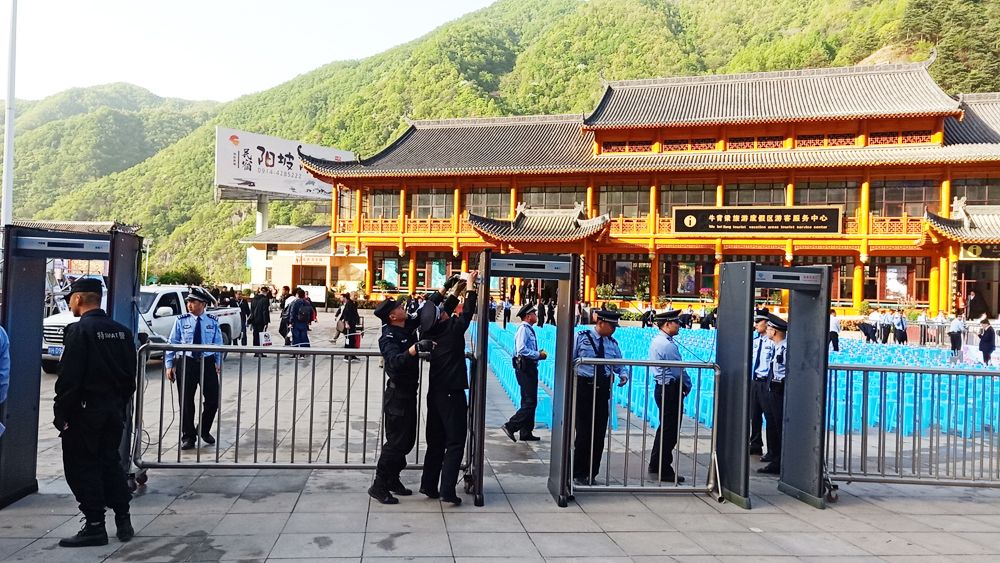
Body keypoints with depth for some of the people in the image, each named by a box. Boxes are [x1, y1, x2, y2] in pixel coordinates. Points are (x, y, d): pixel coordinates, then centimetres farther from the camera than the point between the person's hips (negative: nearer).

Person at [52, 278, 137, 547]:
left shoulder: (79, 330, -14)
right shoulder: (122, 331, 7)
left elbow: (69, 378, -17)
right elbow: (130, 376, 10)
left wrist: (60, 412, -9)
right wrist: (120, 405, 16)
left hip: (84, 411, -7)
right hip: (114, 410, 7)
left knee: (82, 467, 3)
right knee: (110, 461, 16)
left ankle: (95, 526, 6)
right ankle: (123, 520, 19)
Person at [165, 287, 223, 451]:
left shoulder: (213, 321, 2)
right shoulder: (181, 321, -2)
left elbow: (218, 344, 6)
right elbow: (172, 343, 0)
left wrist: (218, 362, -4)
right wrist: (169, 365, -5)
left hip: (208, 362, 1)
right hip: (187, 362, -1)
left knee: (213, 399, 3)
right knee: (186, 401, 5)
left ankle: (204, 430, 27)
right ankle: (188, 436, 20)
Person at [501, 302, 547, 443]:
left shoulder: (529, 330, 16)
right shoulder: (523, 329, -13)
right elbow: (522, 350, -25)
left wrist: (539, 354, 8)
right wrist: (538, 354, -16)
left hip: (530, 368, 10)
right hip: (525, 368, -10)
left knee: (528, 401, 13)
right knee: (530, 402, -10)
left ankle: (526, 433, 18)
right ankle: (510, 426, -7)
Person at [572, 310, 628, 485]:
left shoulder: (612, 343, 10)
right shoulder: (582, 337, -3)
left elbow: (620, 363, 15)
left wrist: (623, 374, -7)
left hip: (603, 390, 5)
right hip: (584, 387, -5)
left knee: (599, 433, 7)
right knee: (583, 432, -4)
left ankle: (592, 474, 20)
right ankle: (578, 474, 10)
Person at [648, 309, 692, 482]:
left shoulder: (656, 341, 12)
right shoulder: (668, 344, -20)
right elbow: (679, 369, -18)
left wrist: (683, 384, 12)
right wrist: (688, 386, -2)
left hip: (662, 388, 10)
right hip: (671, 390, -10)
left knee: (664, 428, 20)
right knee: (670, 430, -2)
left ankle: (656, 464, 29)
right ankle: (664, 471, 6)